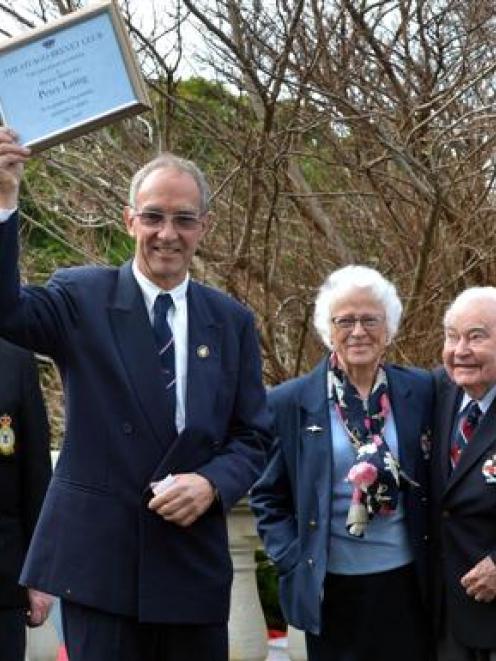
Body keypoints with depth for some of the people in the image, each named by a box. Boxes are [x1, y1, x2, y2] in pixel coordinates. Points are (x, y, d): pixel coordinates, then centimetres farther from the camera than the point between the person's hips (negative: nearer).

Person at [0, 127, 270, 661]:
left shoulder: (232, 322, 8)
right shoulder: (82, 297, 0)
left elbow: (253, 436, 9)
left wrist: (212, 483, -12)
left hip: (195, 562, 3)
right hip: (97, 557, -3)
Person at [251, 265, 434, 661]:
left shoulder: (421, 392, 2)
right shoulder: (289, 402, -3)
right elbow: (268, 497, 4)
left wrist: (436, 563, 4)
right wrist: (295, 565, -3)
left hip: (406, 585, 1)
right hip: (330, 592, -1)